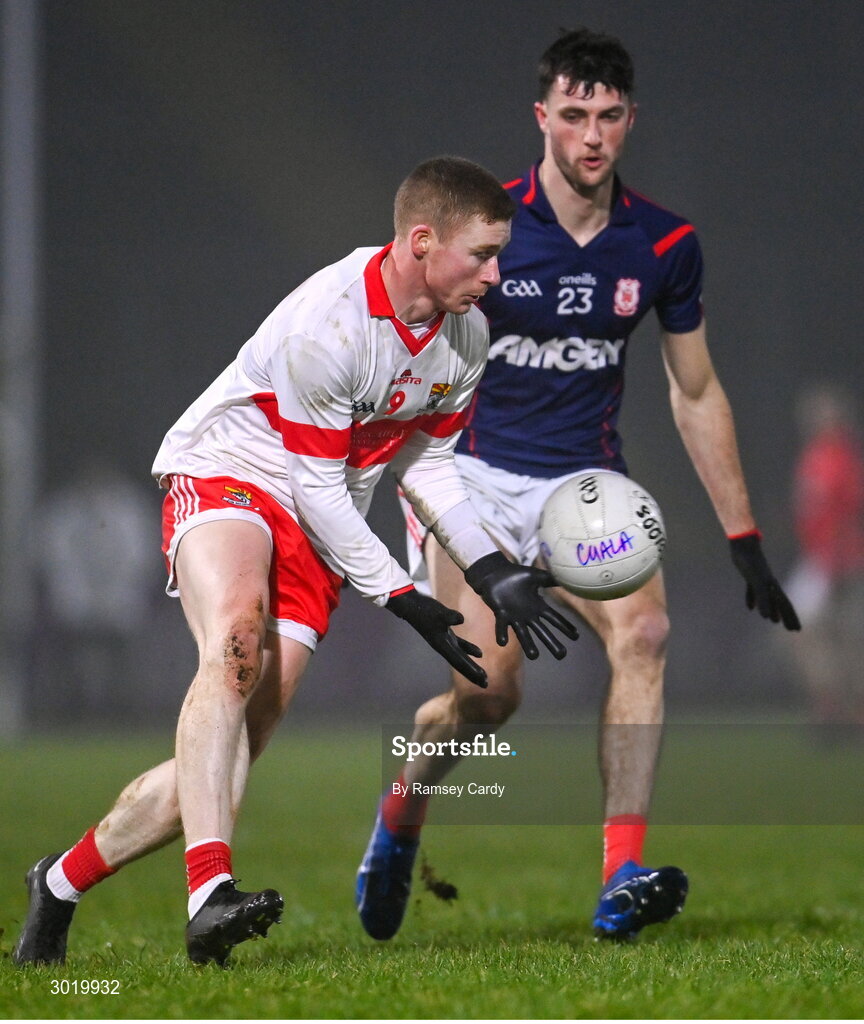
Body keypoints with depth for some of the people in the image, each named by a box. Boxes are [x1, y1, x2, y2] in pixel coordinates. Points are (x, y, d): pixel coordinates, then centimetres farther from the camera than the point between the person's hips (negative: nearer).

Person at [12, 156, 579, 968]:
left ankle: (60, 884, 15)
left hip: (320, 536, 7)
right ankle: (209, 893, -50)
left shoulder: (464, 338, 1)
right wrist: (404, 601, -18)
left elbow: (424, 461, 13)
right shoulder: (325, 326, -24)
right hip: (224, 475, -7)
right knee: (236, 639, -38)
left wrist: (491, 572, 3)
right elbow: (317, 487, -19)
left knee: (232, 747, -3)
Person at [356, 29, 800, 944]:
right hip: (478, 477, -2)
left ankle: (623, 882, -27)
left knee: (644, 630, -26)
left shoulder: (664, 246, 0)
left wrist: (744, 538, 9)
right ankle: (399, 818, 15)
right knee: (489, 691, -18)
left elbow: (696, 394, 11)